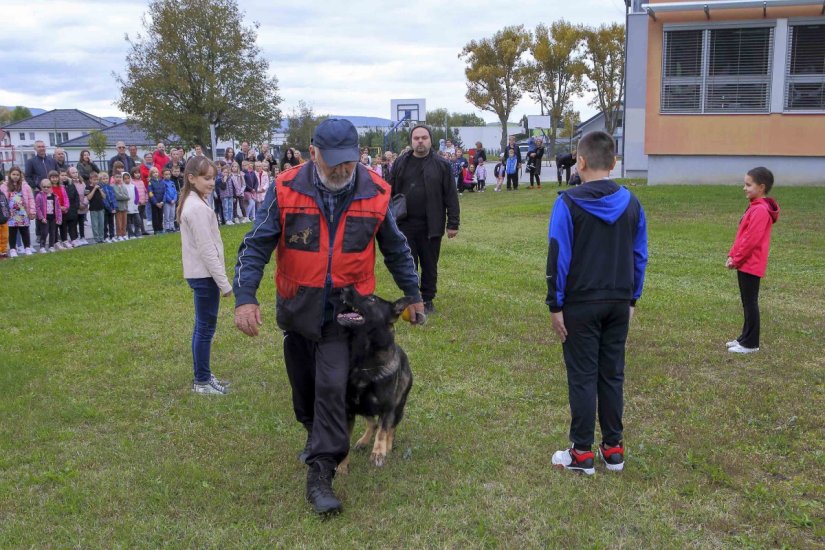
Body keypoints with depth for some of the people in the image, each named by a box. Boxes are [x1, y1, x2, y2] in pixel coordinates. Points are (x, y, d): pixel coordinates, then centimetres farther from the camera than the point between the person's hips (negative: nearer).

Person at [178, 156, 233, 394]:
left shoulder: (190, 203, 12)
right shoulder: (198, 208, -19)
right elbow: (207, 250, -21)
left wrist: (219, 278, 18)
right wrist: (224, 282, -17)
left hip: (198, 274, 10)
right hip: (205, 275, -10)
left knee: (202, 326, 16)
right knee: (206, 328, 0)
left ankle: (202, 375, 27)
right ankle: (202, 381, 10)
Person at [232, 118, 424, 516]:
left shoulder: (374, 192, -10)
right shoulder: (286, 189, -14)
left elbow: (396, 249, 5)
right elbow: (256, 245, -10)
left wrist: (413, 295, 15)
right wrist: (244, 298, -21)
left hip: (345, 308, -1)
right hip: (297, 306, 2)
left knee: (332, 387, -11)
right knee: (303, 385, 18)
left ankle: (320, 474, -2)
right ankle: (316, 434, 47)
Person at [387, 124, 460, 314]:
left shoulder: (441, 165, 0)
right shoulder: (400, 163, 5)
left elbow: (451, 196, -1)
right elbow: (390, 193, 7)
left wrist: (453, 223, -5)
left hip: (431, 226, -1)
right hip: (405, 225, 1)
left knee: (430, 266, 9)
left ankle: (428, 300, 23)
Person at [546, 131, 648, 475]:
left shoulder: (569, 203, -11)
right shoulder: (631, 203, 3)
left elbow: (558, 257, -12)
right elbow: (640, 255, 7)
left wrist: (555, 305, -6)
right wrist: (632, 298, 16)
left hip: (581, 304, -4)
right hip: (619, 303, 5)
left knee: (582, 376, 3)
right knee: (612, 374, 13)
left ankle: (582, 453, 10)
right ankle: (613, 448, 21)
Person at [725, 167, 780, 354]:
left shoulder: (760, 211, -19)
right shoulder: (755, 208, 14)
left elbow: (751, 240, -21)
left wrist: (736, 259, -13)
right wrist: (732, 255, 9)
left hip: (751, 265, -10)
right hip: (746, 264, 10)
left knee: (750, 303, -3)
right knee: (748, 303, 16)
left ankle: (750, 343, 4)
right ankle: (746, 337, 26)